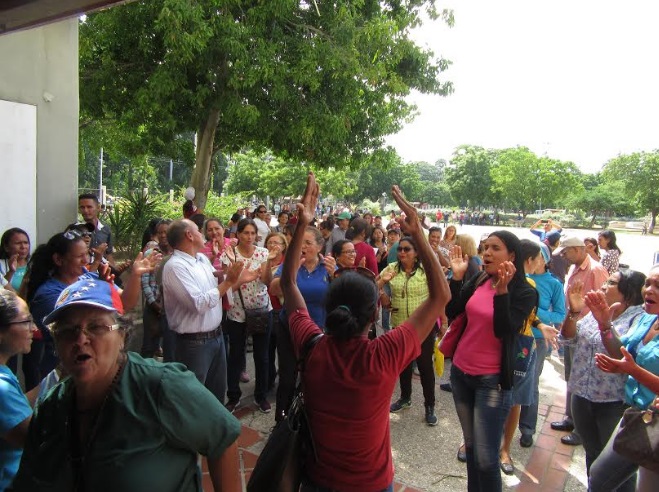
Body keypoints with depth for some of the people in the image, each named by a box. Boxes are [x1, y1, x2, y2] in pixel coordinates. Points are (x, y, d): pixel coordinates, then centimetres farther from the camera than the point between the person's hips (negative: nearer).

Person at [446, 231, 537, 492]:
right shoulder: (478, 281, 2)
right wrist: (457, 276, -11)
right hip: (460, 372, 5)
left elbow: (504, 330, -22)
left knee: (485, 457, 1)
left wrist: (502, 289, -31)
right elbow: (451, 313, -3)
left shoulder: (525, 292, -10)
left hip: (491, 380, -5)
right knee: (471, 446, 19)